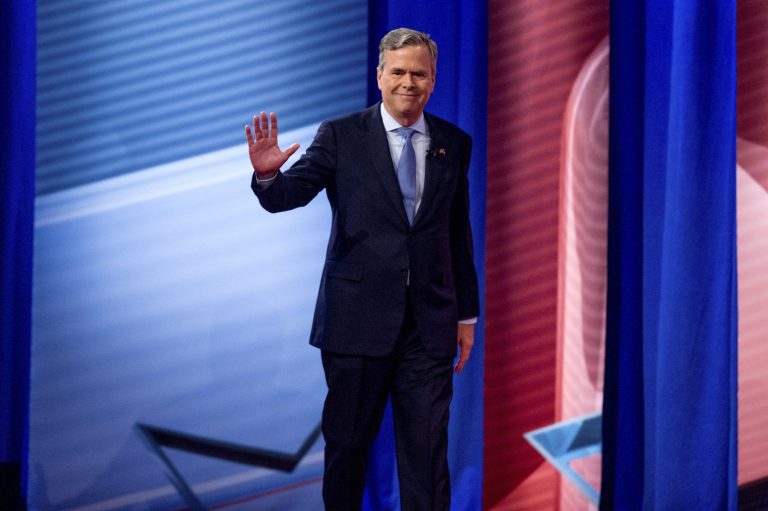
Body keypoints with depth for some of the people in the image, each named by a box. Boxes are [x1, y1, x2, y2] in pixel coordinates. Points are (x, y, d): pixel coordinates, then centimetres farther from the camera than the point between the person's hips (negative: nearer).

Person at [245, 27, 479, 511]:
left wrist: (467, 313, 11)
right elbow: (286, 196, -9)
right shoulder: (341, 136, -2)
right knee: (347, 443, 8)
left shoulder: (455, 143, 7)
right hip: (358, 317, -2)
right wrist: (268, 173, -32)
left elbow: (459, 232, 10)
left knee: (427, 448, 3)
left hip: (429, 324, 2)